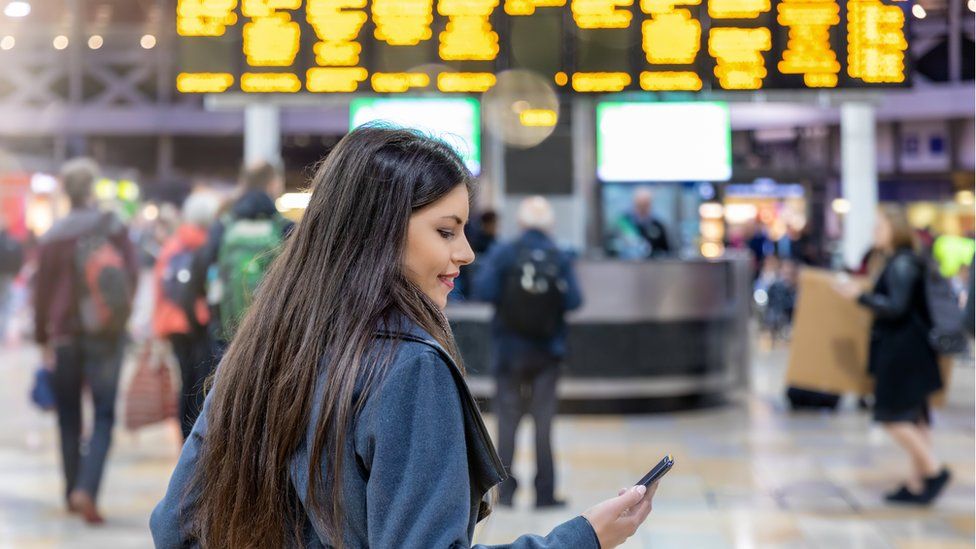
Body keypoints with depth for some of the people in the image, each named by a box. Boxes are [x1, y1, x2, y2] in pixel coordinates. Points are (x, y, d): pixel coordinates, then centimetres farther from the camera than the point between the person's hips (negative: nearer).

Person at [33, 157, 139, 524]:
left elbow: (42, 291, 1)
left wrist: (43, 337, 10)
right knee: (104, 417, 0)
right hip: (107, 335, -1)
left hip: (65, 334, 1)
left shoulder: (53, 237, -3)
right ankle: (86, 490, -17)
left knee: (69, 418, 13)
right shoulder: (115, 228, -3)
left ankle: (73, 493, 17)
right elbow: (132, 275, -3)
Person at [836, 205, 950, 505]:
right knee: (915, 417, 10)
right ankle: (917, 484, 14)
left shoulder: (901, 264, -16)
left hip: (901, 350, -10)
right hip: (901, 348, 10)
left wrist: (861, 296, -19)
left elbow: (896, 307, -23)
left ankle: (934, 470, -5)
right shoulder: (897, 261, 14)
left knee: (893, 416, -7)